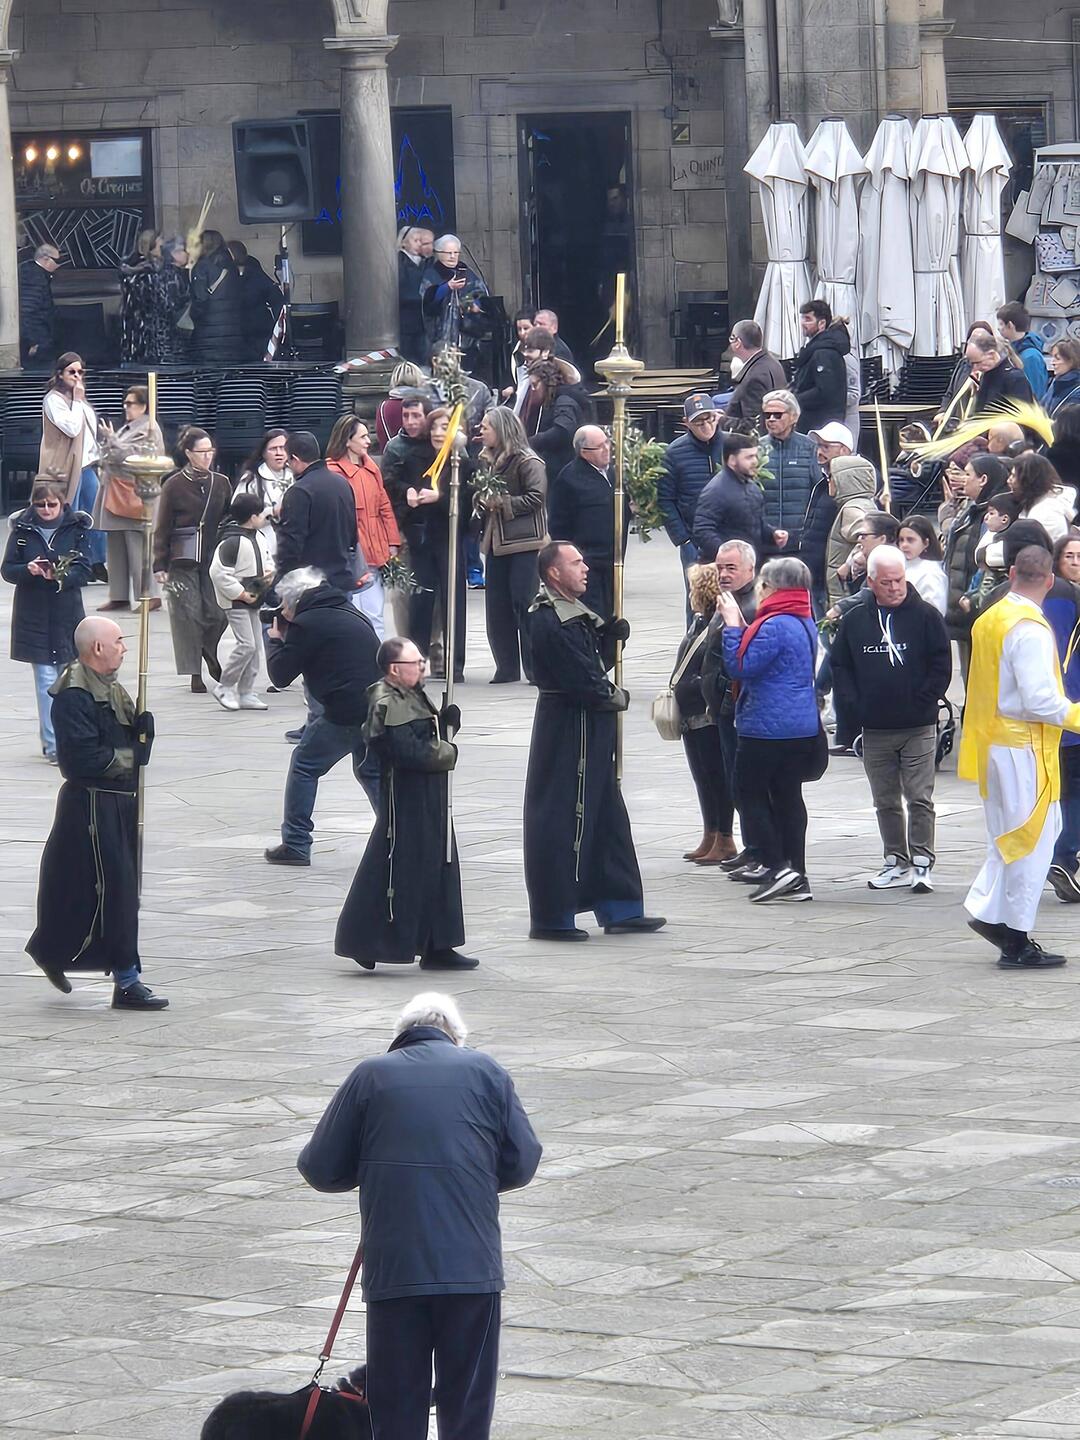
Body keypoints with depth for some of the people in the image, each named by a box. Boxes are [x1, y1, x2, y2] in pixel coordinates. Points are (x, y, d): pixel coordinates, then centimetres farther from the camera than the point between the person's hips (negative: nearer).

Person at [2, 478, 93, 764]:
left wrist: (60, 576, -24)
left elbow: (84, 571, -5)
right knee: (46, 680, -4)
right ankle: (53, 745, -4)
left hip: (67, 614, 1)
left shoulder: (76, 528, -1)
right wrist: (28, 570, -21)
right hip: (34, 616, -1)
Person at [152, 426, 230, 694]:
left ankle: (209, 653, 26)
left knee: (217, 613, -4)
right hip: (183, 562, -3)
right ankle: (195, 674, 4)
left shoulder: (221, 483, 9)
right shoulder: (174, 486, -2)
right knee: (189, 614, -4)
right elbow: (162, 529, 0)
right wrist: (160, 566, -4)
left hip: (214, 560, 3)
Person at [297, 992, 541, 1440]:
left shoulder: (371, 1076, 4)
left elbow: (320, 1169, 4)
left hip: (393, 1268, 0)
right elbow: (522, 1162, 6)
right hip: (473, 1266, 0)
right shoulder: (485, 1072, 6)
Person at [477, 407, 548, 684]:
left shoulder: (528, 463, -9)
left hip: (524, 545, -8)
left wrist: (502, 503, -16)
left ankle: (535, 669, -3)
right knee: (496, 608, 6)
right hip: (496, 542, 8)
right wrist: (482, 502, 3)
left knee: (524, 605, -8)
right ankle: (507, 669, 12)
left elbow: (535, 497, -17)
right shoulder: (488, 460, 14)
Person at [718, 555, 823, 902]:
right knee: (788, 796, 11)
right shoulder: (805, 623, 13)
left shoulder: (775, 626, -19)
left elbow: (741, 666, -18)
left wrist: (732, 626, -10)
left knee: (749, 792, 1)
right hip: (802, 727, 9)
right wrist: (741, 626, 13)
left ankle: (775, 866, -9)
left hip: (768, 727, -9)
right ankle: (795, 878, 11)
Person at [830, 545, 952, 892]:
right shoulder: (855, 621, 5)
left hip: (919, 729, -4)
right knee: (886, 801, 10)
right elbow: (839, 665, 11)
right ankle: (895, 861, 19)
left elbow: (942, 665, -3)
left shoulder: (926, 616, -4)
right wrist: (856, 705, 0)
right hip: (875, 730, 4)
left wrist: (923, 703, -8)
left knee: (919, 798, -4)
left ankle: (921, 862, 0)